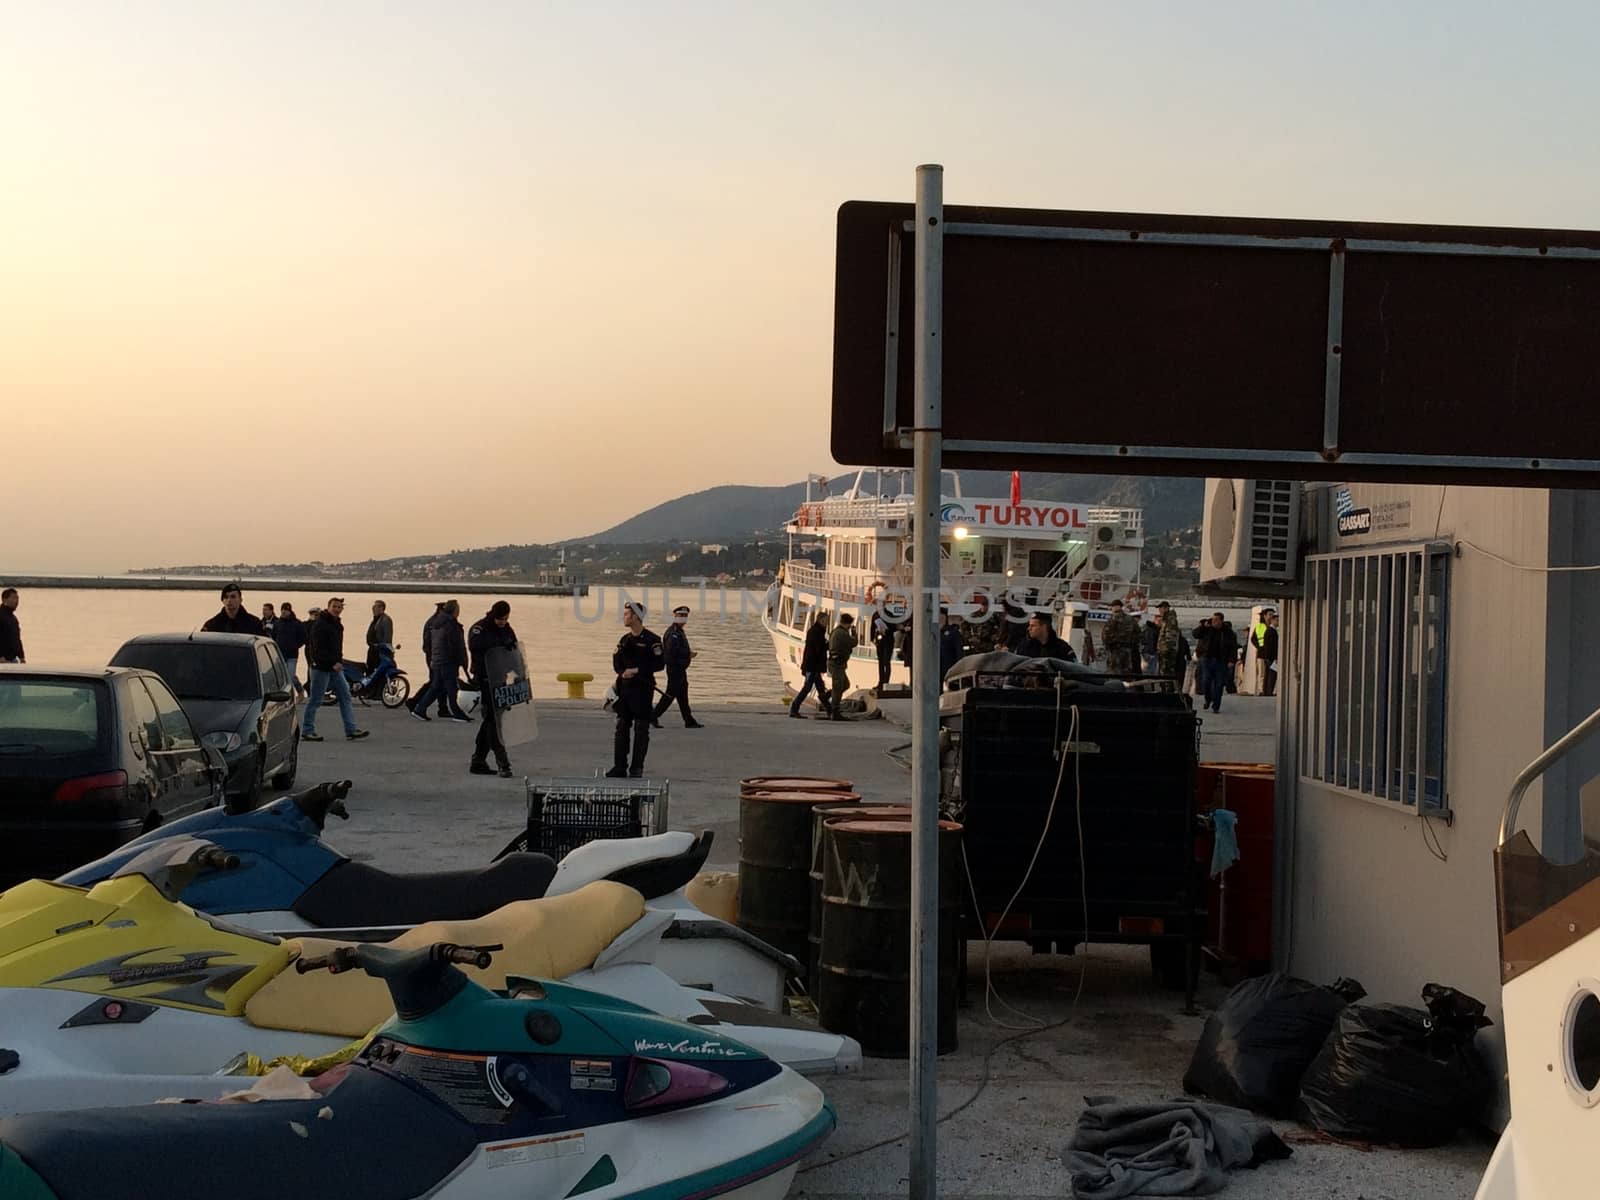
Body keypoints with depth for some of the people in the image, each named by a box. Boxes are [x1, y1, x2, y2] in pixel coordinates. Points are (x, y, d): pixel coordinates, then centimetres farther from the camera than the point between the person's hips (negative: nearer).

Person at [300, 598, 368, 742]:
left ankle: (351, 730, 4)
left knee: (345, 696, 4)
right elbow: (319, 649, -21)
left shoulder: (337, 624, 14)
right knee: (315, 700, -2)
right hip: (321, 667, -9)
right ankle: (307, 731, 7)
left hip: (335, 667, 9)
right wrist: (333, 663, -25)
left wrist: (339, 662, 9)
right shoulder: (320, 624, -14)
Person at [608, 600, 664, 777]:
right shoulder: (624, 640, 13)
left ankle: (637, 768, 2)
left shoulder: (651, 640, -8)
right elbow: (617, 662, 16)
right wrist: (623, 672, -5)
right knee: (621, 727, 6)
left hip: (643, 689, -6)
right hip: (625, 688, 7)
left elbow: (660, 663, -12)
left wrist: (638, 671, -16)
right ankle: (620, 767, 10)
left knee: (641, 729, -3)